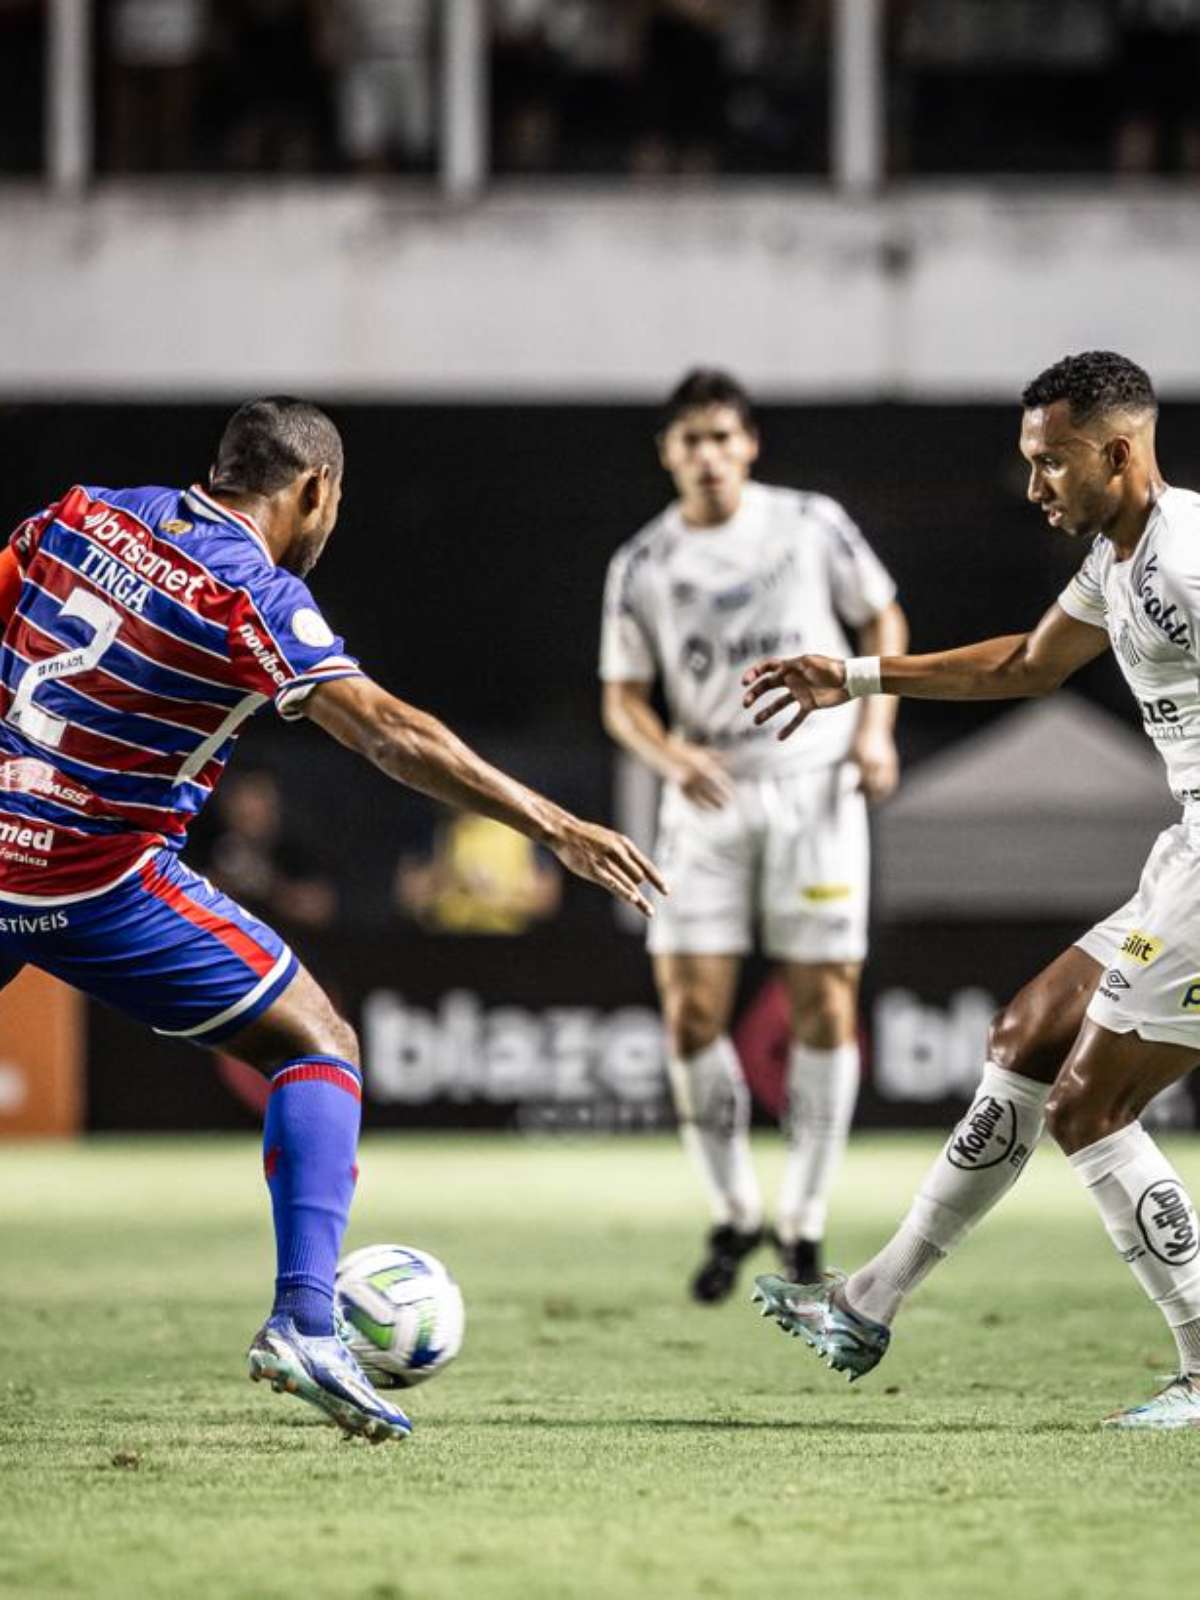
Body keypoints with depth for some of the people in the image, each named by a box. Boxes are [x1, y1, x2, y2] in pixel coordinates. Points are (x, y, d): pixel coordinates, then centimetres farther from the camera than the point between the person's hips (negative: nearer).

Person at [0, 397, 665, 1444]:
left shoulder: (85, 515, 7)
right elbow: (386, 732, -20)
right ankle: (303, 1318, -10)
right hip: (101, 884, -6)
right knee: (318, 1048, 5)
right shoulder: (251, 593, -11)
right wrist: (551, 824, -22)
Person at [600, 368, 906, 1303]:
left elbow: (883, 617, 12)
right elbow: (622, 697, 6)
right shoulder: (642, 566, 2)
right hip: (709, 798, 1)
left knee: (826, 1006, -3)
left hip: (817, 787, -1)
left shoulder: (812, 526, -1)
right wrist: (672, 757, -14)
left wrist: (876, 724, -2)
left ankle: (804, 1223, 8)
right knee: (691, 1009, -8)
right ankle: (733, 1215, 10)